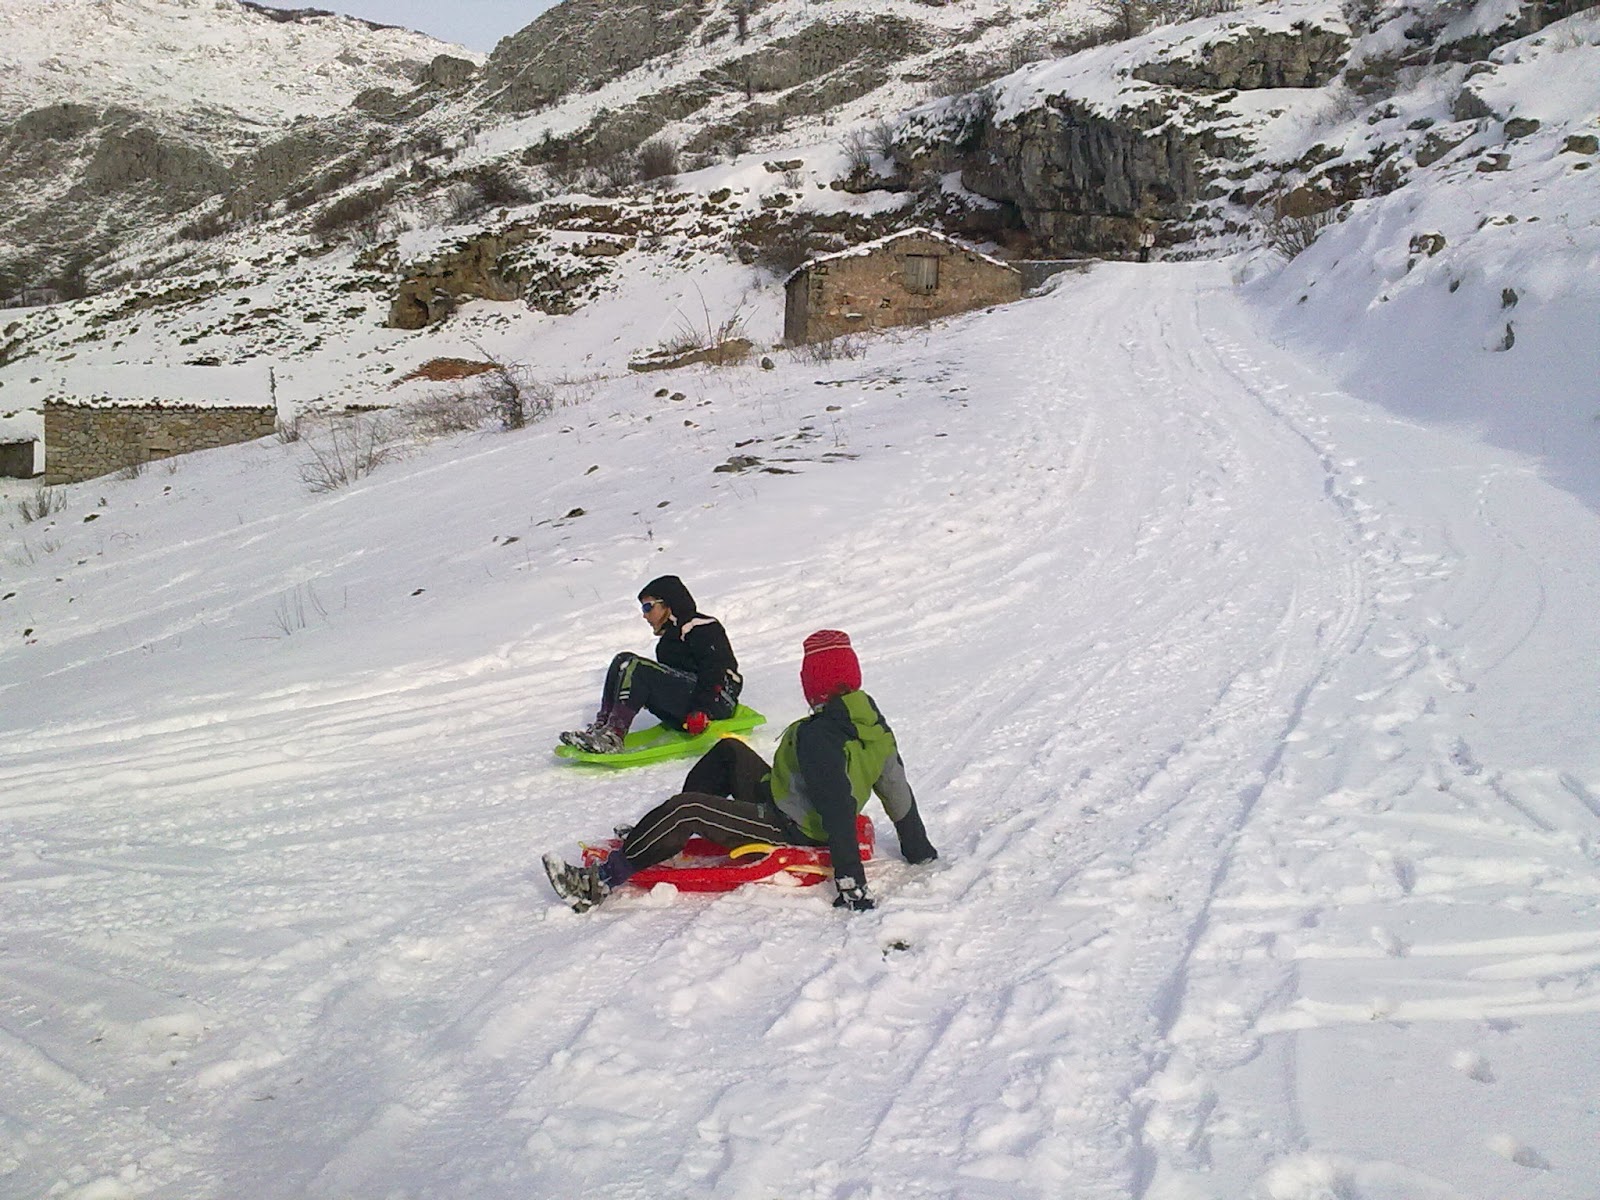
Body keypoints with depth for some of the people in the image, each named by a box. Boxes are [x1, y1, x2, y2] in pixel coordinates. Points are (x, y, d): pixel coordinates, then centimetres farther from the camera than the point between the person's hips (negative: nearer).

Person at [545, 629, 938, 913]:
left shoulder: (817, 735, -29)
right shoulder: (873, 721, -2)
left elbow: (838, 807, -35)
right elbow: (898, 791, 5)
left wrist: (851, 881, -36)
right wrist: (920, 851, 16)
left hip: (788, 830, -10)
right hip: (802, 818, 10)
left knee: (685, 810, -18)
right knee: (728, 751, 21)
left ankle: (600, 881, -15)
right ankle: (660, 834, 27)